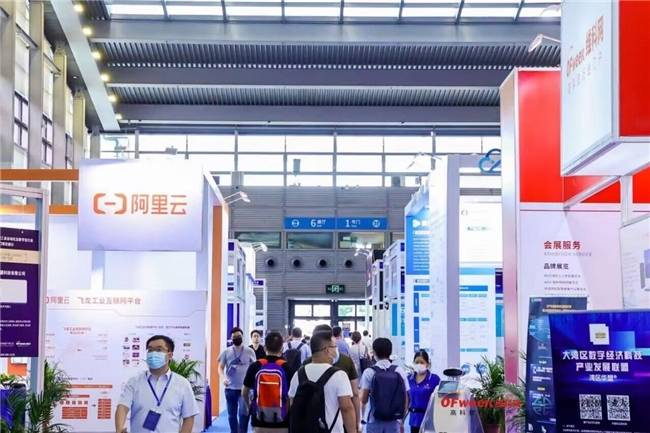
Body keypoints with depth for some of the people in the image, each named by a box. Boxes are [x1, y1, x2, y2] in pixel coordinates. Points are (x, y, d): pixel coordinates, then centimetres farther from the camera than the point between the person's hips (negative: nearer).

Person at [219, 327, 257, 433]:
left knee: (243, 412, -16)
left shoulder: (249, 351, 1)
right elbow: (220, 367, 5)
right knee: (232, 415, 11)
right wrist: (223, 378, -14)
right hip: (230, 388, 3)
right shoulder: (226, 352, 4)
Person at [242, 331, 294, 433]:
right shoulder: (287, 367, -7)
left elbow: (244, 392, 8)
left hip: (259, 422, 2)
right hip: (282, 423, -2)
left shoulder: (255, 366, -2)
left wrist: (249, 406, 27)